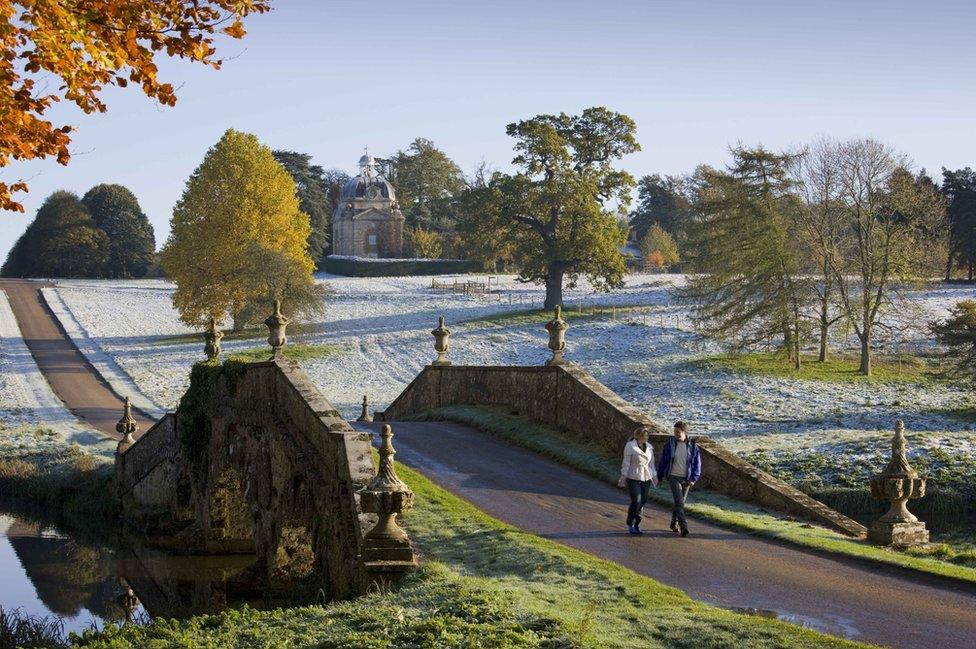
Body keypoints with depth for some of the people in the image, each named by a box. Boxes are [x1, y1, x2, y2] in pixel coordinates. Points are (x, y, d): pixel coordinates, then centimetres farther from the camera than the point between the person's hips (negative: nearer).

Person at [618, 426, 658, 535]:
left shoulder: (649, 447, 8)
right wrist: (623, 477, -12)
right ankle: (630, 524, 7)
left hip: (646, 479, 5)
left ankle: (636, 525, 14)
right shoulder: (630, 446, -9)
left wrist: (654, 476, 9)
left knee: (642, 502, 4)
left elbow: (651, 463, 14)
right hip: (633, 478, -5)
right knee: (636, 501, -11)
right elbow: (626, 463, -9)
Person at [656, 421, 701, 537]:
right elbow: (663, 461, 5)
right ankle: (683, 526, -21)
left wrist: (693, 479, -5)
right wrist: (660, 476, 10)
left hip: (686, 478, 2)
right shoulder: (670, 444, -3)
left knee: (680, 502, 12)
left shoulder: (692, 446, -1)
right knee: (679, 501, -15)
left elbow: (697, 463, 3)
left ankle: (674, 523, 30)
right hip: (673, 477, -2)